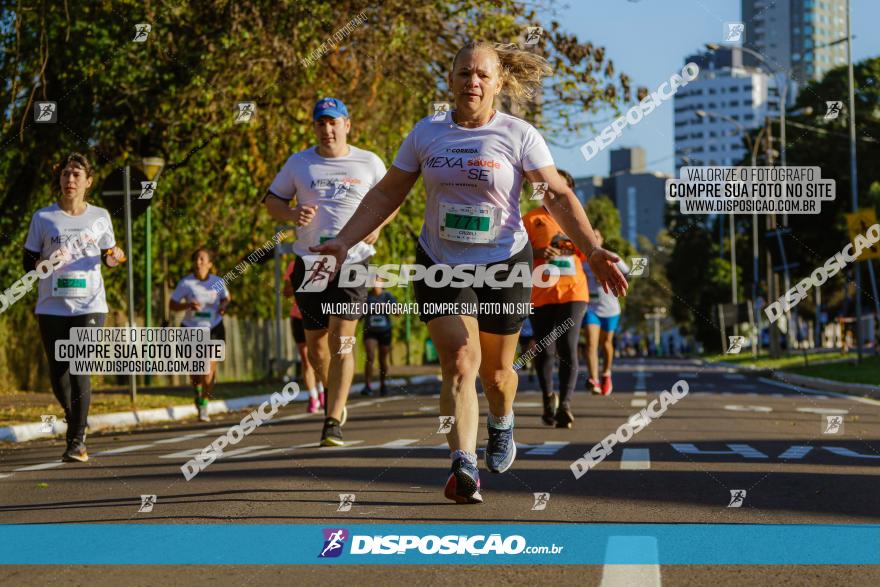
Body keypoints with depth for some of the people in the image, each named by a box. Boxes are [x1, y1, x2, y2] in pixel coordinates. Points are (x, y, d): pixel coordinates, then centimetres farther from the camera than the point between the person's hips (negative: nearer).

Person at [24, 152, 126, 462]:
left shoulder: (99, 216, 6)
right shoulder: (43, 217, 4)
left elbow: (108, 257, 16)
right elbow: (28, 262, 6)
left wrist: (114, 257, -7)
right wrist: (44, 265, -15)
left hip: (89, 305, -1)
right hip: (52, 306, 1)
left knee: (79, 370, -14)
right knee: (58, 373, 4)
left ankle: (77, 440, -6)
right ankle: (75, 420, 33)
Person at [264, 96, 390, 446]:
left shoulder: (369, 163, 5)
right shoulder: (298, 164, 7)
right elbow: (272, 201, 12)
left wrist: (376, 224, -3)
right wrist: (292, 214, -10)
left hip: (352, 262, -2)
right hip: (310, 263, 2)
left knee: (341, 339, -13)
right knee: (316, 344, 8)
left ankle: (333, 422, -14)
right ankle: (334, 396, 36)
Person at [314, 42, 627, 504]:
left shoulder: (519, 135, -6)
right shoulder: (426, 133, 2)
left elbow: (557, 196, -9)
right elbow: (387, 195, 8)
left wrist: (591, 249, -21)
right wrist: (343, 242, 0)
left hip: (503, 265, -1)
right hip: (441, 266, 1)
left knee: (495, 371, 11)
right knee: (459, 363, -17)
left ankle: (501, 425, 45)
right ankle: (463, 467, -25)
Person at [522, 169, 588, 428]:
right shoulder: (532, 219, 4)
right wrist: (538, 253, -18)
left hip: (572, 292, 1)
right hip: (541, 294, -1)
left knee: (567, 347, -14)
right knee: (545, 350, 4)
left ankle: (565, 404, -20)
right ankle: (548, 398, 25)